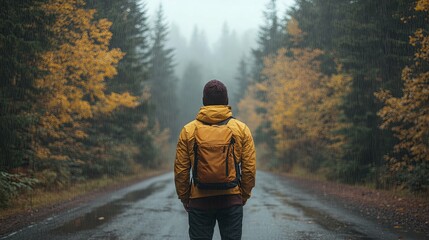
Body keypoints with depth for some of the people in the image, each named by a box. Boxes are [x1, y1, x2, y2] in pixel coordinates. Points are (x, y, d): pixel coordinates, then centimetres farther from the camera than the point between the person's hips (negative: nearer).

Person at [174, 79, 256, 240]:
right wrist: (244, 196, 11)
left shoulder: (188, 130, -1)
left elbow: (181, 170, 0)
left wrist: (184, 198, 11)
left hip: (199, 202, 0)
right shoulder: (241, 129, -1)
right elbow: (249, 169, -1)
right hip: (232, 200, 0)